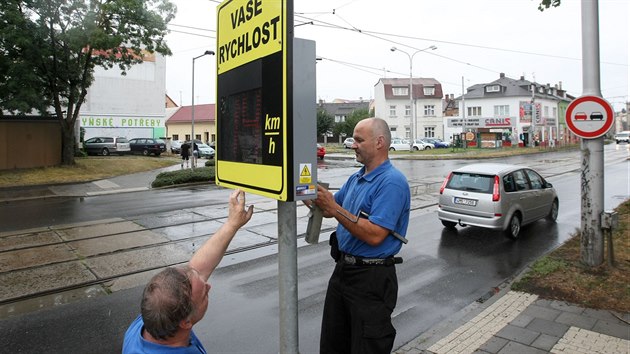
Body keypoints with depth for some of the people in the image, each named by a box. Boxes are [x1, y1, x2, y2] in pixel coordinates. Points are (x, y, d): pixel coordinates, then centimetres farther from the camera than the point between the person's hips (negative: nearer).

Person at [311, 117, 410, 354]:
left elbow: (375, 235, -28)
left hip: (371, 278, -9)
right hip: (343, 269, 9)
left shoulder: (392, 182, -19)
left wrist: (333, 207, -26)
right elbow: (328, 210, 14)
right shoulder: (355, 178, 9)